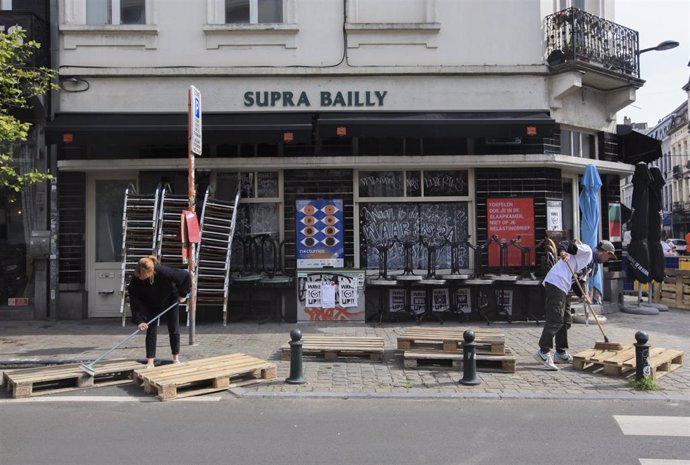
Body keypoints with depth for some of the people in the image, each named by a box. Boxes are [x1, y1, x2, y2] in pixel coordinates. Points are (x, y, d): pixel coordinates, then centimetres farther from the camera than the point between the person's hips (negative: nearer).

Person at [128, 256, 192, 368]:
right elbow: (135, 301, -25)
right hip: (151, 306, 1)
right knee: (151, 331, -3)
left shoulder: (164, 272, -40)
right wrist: (140, 320, -31)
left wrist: (183, 294, -17)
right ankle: (150, 361, 4)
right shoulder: (135, 280, -31)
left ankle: (176, 358, 23)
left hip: (170, 302, -1)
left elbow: (186, 276, -27)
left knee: (174, 329, 7)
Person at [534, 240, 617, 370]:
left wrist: (582, 295, 8)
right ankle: (543, 352, -12)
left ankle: (561, 353, 24)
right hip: (555, 283, -11)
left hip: (562, 288, 11)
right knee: (555, 319, -13)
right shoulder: (587, 251, 0)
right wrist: (563, 251, -32)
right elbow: (566, 244, -10)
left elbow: (576, 279, 24)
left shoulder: (592, 265, 27)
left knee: (566, 320, 15)